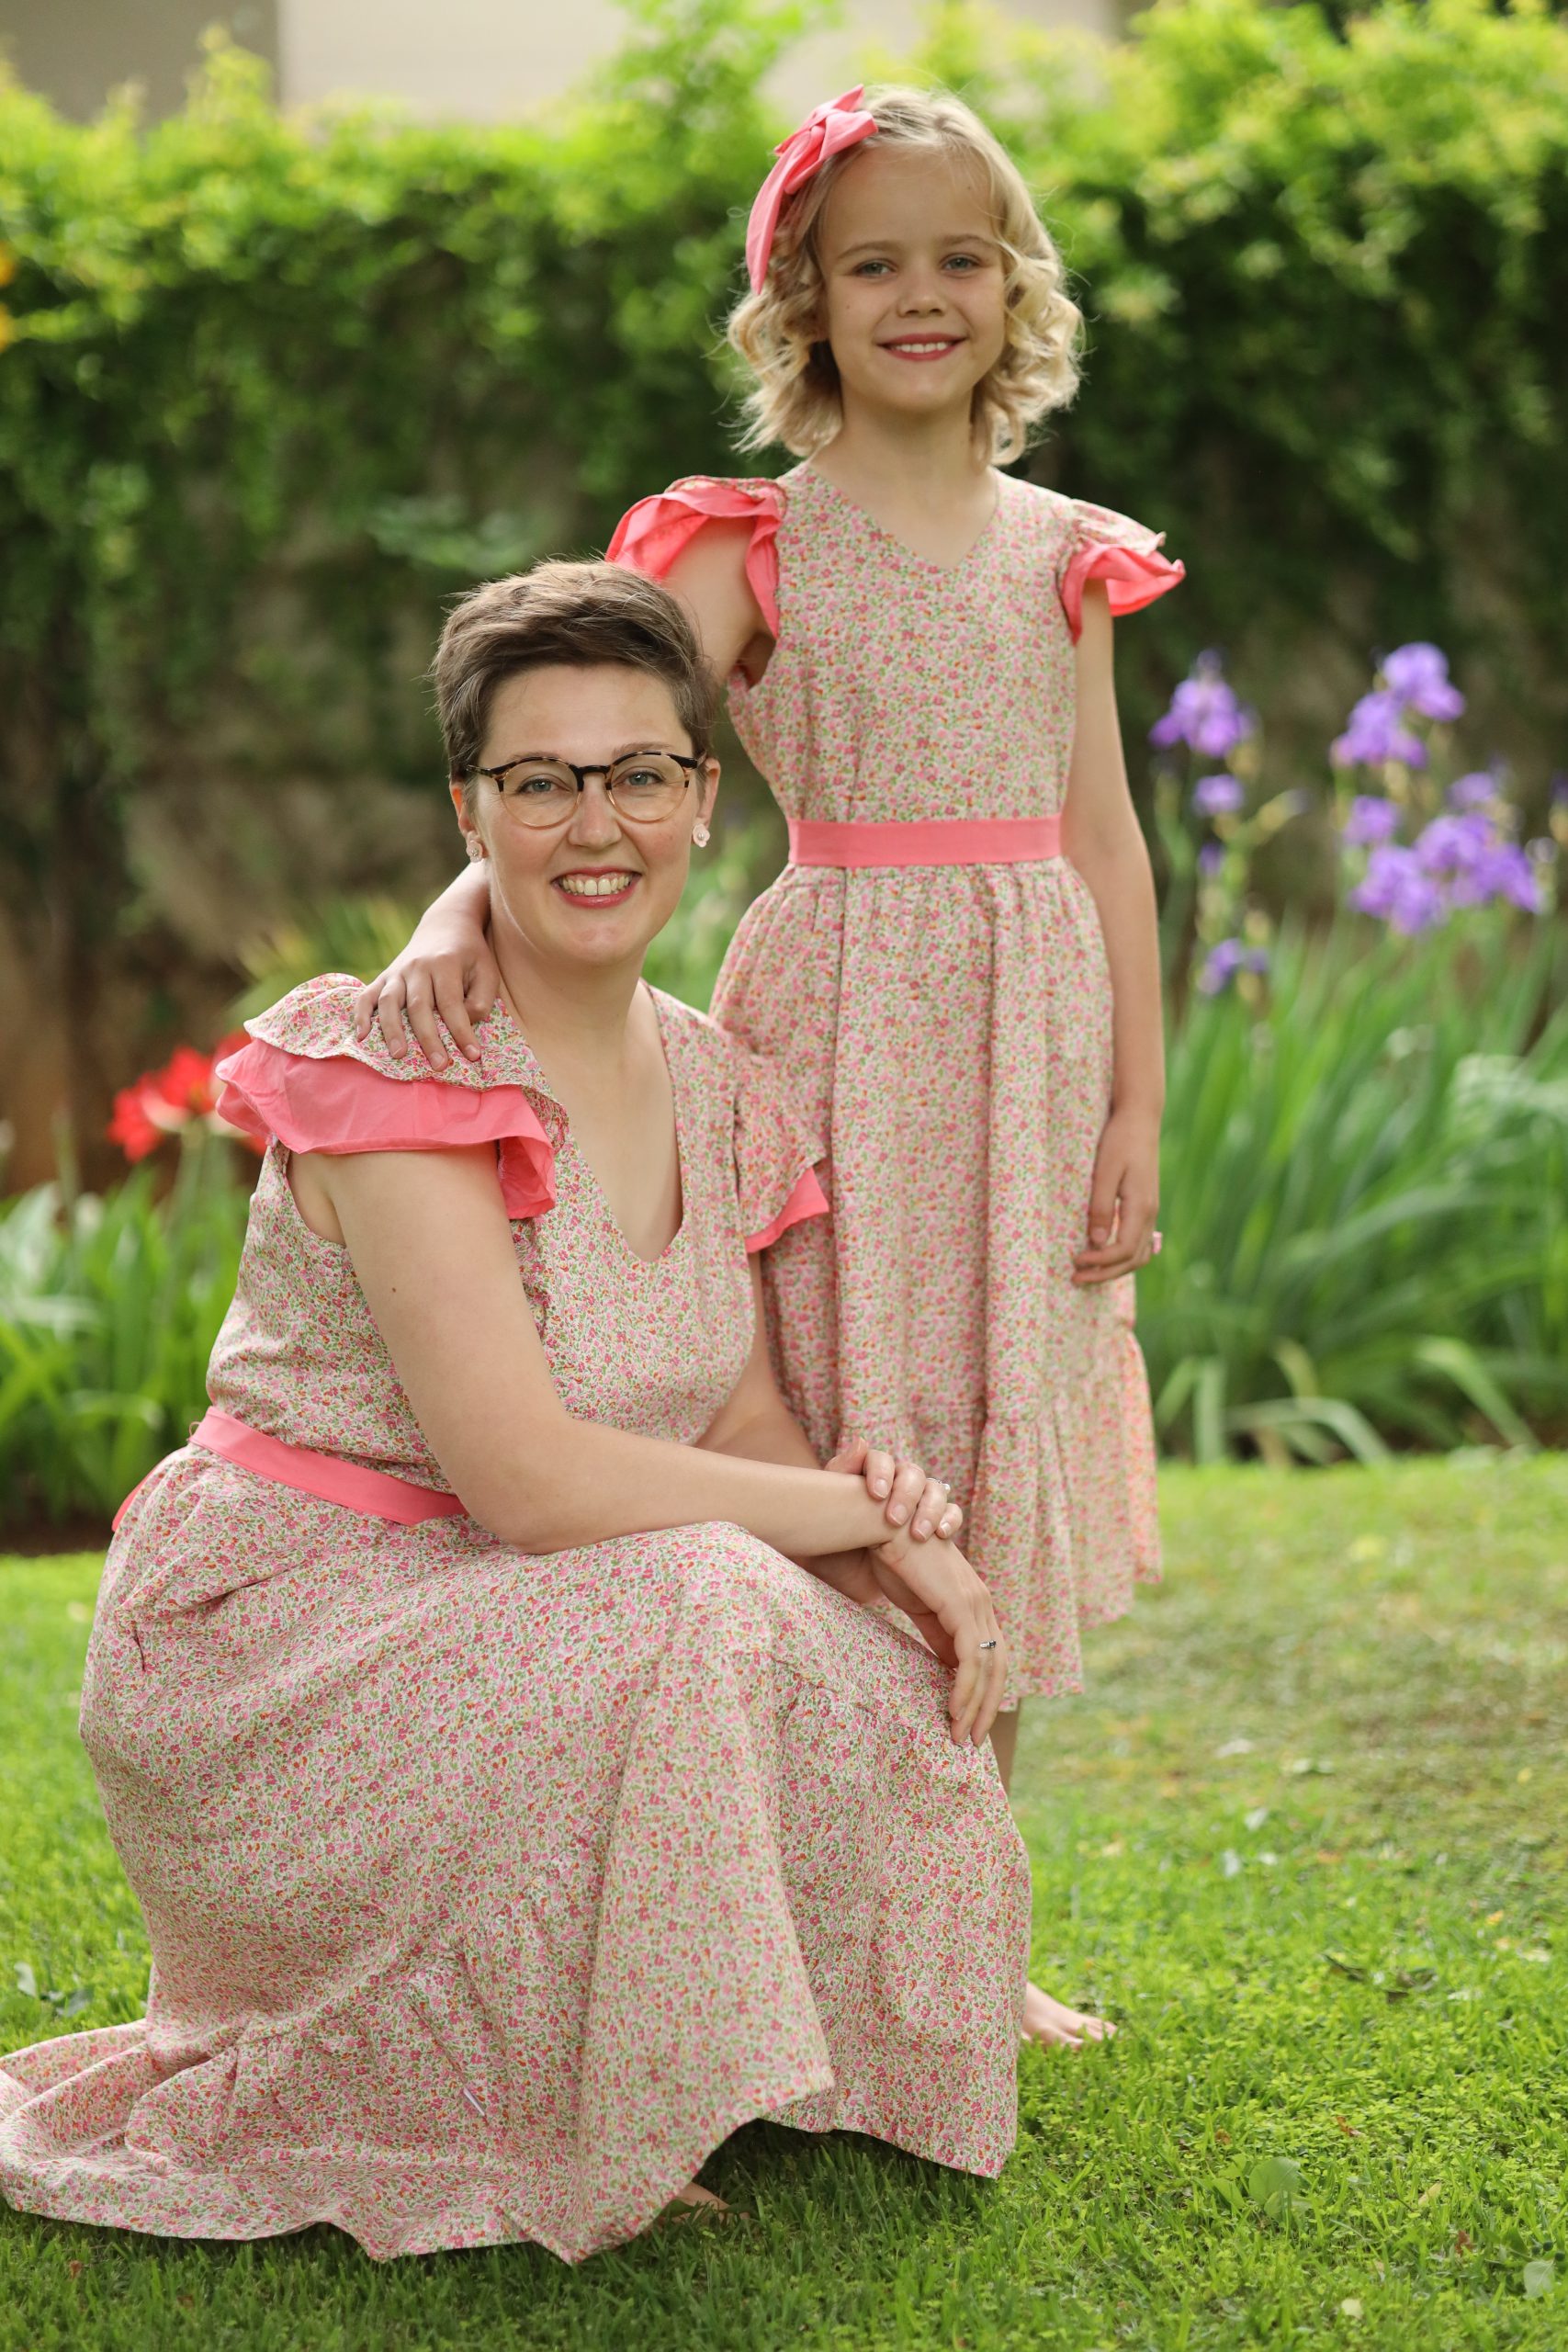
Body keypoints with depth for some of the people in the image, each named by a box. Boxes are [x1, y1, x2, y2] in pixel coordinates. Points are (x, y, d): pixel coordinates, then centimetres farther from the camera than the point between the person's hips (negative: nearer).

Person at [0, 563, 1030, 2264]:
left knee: (895, 1700, -10)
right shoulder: (395, 1065, -20)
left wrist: (891, 1557, -13)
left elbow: (746, 1426, 9)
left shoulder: (711, 1087, 5)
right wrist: (877, 1511, -18)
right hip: (281, 1637, -8)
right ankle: (553, 2132, -9)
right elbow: (527, 1475, -27)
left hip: (500, 1630, 8)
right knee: (701, 1616, -29)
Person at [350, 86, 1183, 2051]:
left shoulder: (1058, 553, 10)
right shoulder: (755, 545, -2)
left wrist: (1137, 1112, 5)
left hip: (1035, 1029, 4)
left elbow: (1106, 843, 10)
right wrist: (459, 912, -33)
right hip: (846, 1023, -4)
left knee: (999, 1480, 10)